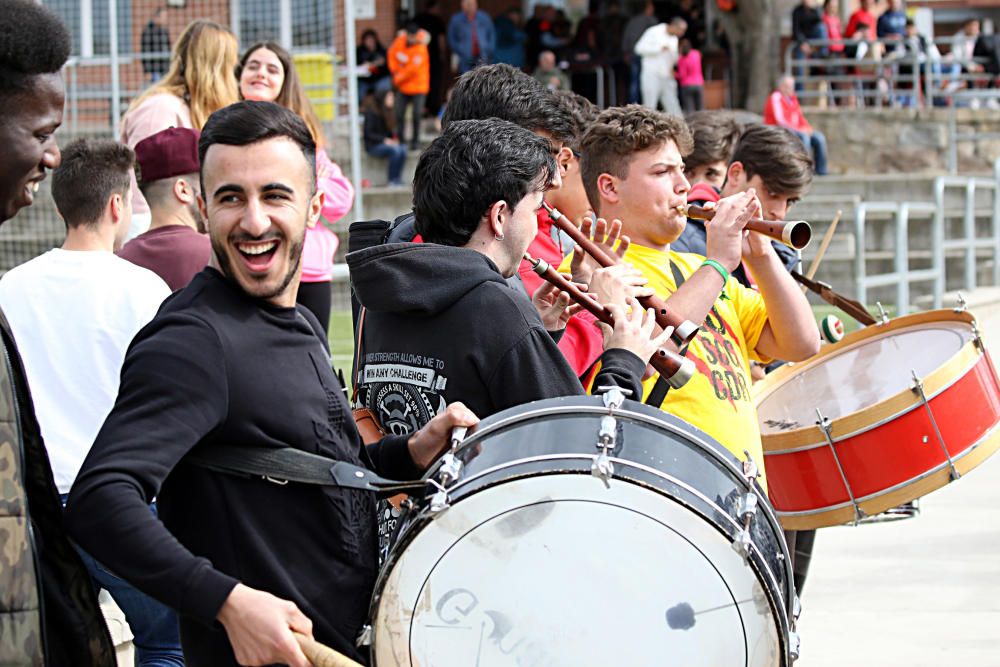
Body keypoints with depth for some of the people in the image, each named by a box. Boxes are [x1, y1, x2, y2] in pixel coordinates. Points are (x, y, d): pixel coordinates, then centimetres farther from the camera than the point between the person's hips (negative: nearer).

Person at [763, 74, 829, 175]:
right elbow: (780, 121, -20)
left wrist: (808, 128, -1)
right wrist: (799, 130, -22)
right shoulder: (776, 98, -12)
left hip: (796, 131, 8)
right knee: (804, 137, -32)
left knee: (819, 137, -8)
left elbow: (799, 117, 19)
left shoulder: (792, 98, 13)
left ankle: (821, 170, -7)